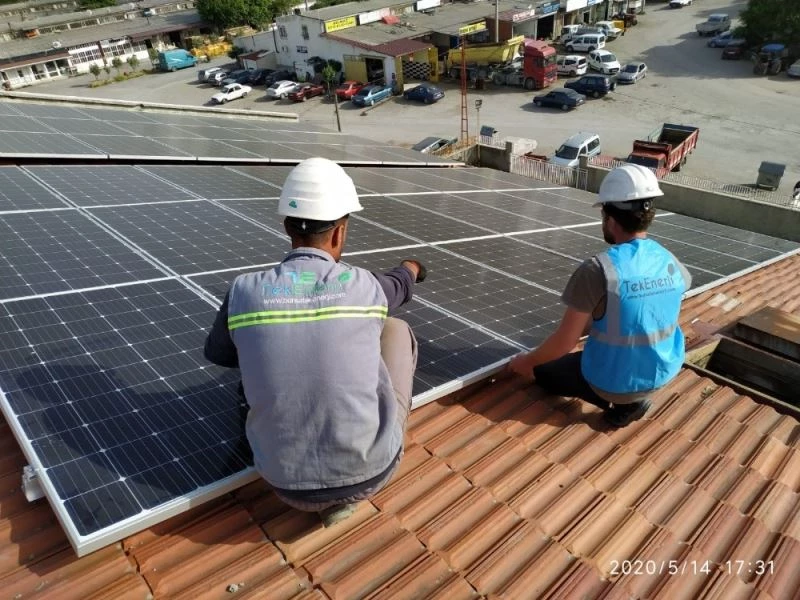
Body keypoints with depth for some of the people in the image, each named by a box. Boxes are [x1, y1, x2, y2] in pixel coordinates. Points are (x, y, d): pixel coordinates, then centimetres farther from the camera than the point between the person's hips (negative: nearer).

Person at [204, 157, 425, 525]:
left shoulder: (245, 292, -12)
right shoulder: (365, 287, -13)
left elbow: (217, 354, 11)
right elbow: (400, 285, 14)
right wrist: (412, 268, 38)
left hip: (287, 485, 2)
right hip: (370, 474, -2)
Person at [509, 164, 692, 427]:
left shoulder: (597, 270, -26)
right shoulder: (670, 262, -8)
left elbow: (563, 344, -21)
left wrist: (527, 361, -1)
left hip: (613, 380, -5)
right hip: (664, 372, 6)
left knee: (543, 371, 21)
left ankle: (620, 401, 4)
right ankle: (634, 396, 18)